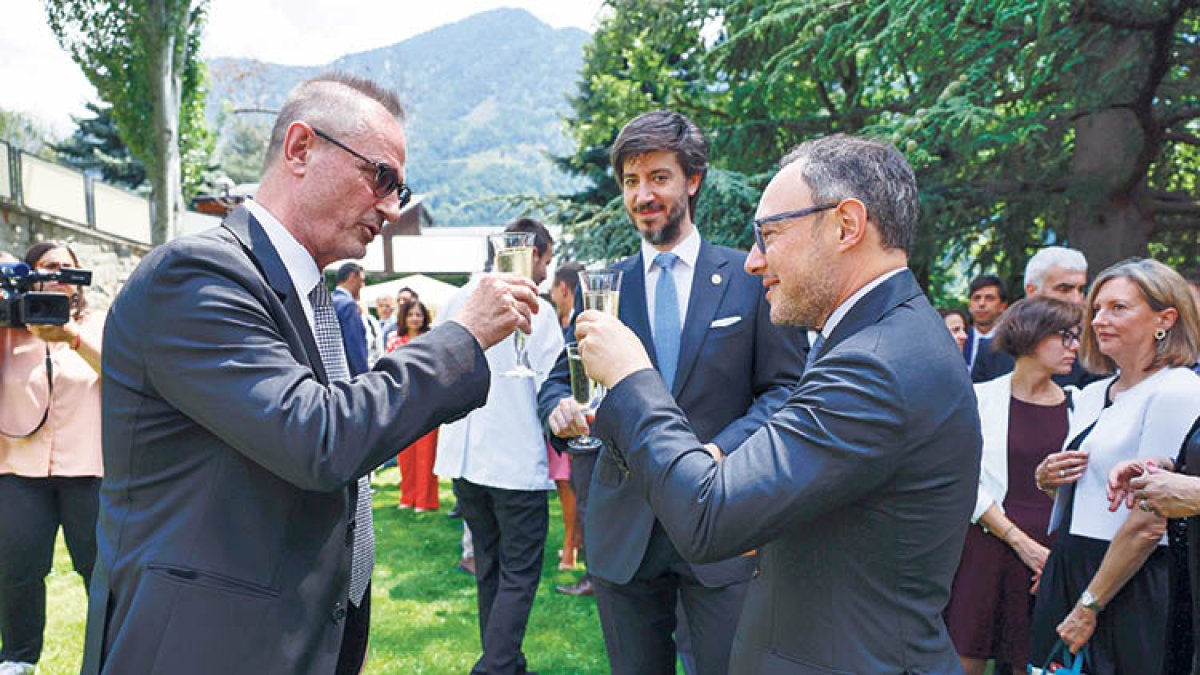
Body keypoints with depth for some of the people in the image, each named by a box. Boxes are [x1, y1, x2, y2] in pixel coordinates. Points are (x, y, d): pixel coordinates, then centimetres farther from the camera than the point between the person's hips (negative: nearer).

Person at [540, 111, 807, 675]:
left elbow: (784, 388, -2)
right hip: (622, 533, 2)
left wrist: (723, 449, -19)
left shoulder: (750, 278, 0)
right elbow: (560, 380, 9)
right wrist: (561, 409, -15)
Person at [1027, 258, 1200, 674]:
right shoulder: (1092, 394, 11)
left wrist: (1089, 606, -15)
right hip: (1068, 572, 7)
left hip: (1131, 589, -7)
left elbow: (1149, 523, -18)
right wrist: (1046, 478, 0)